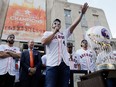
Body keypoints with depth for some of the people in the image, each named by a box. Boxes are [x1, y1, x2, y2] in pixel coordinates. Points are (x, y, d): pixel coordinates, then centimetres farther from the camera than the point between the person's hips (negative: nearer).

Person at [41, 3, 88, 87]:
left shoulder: (65, 33, 19)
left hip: (65, 64, 4)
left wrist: (82, 13, -1)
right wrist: (54, 32, -3)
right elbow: (44, 42, -8)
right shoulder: (47, 33, 12)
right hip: (52, 64, -3)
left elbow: (74, 25, 9)